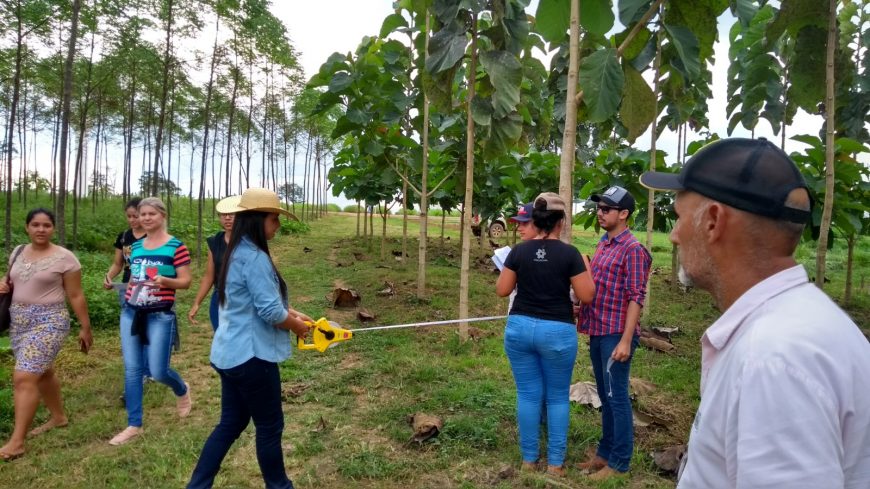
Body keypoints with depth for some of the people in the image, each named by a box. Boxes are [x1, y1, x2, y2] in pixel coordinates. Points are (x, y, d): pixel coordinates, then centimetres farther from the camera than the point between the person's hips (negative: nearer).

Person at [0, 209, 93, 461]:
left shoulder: (64, 257, -11)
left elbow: (76, 296, -7)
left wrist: (85, 328, -5)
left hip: (48, 322, -7)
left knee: (24, 378, -13)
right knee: (42, 371, 19)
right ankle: (58, 417, 36)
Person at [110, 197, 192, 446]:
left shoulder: (176, 246, -8)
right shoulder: (136, 246, 10)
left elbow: (185, 282, -9)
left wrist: (165, 281, -25)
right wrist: (128, 296, 16)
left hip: (160, 315, -5)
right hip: (131, 313, 6)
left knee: (158, 372, -3)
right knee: (131, 369, 4)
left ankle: (182, 390, 32)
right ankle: (134, 425, 15)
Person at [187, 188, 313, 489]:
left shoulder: (236, 253, 10)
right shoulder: (254, 258, -21)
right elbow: (270, 312, -23)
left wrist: (289, 311, 11)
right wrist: (296, 326, -5)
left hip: (230, 354, 10)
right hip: (251, 356, -9)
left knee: (231, 423, 19)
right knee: (270, 427, 9)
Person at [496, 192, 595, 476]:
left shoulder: (519, 251, -2)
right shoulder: (569, 253, -10)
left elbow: (501, 290, 3)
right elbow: (587, 296, -6)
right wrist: (585, 266, 7)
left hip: (519, 327, 3)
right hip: (557, 332, -2)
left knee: (528, 394, 11)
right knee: (557, 397, 12)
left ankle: (529, 459, 22)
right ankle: (555, 463, 20)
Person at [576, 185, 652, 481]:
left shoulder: (633, 249, -12)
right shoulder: (602, 244, 12)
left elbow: (636, 298, -16)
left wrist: (626, 340, -19)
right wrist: (582, 312, 16)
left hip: (616, 335, -8)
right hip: (597, 332, 8)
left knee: (617, 397, 2)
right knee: (604, 396, 16)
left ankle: (619, 462, 15)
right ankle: (605, 452, 29)